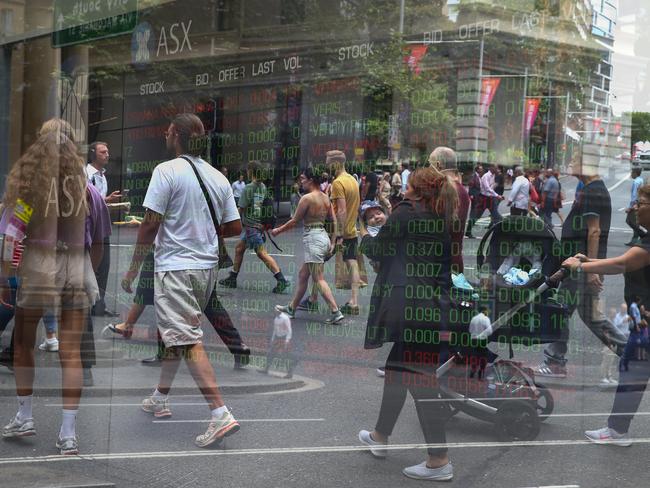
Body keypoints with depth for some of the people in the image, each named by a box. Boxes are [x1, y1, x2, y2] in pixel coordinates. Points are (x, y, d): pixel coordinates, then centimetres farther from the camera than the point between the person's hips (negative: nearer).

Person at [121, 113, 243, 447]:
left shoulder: (167, 171, -10)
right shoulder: (218, 177, 8)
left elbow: (151, 224, -13)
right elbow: (234, 227, 9)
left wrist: (134, 268, -5)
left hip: (175, 267, -7)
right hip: (207, 267, 7)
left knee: (189, 343, -10)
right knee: (173, 334, 23)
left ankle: (221, 415, -19)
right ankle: (160, 399, 36)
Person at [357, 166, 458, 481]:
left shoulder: (407, 212, -8)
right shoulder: (445, 222, 12)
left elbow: (377, 250, -1)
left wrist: (364, 236, 21)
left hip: (406, 306, -8)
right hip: (433, 309, 8)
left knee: (418, 379, -4)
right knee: (397, 370, 21)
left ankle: (439, 460, -3)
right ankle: (380, 436, 35)